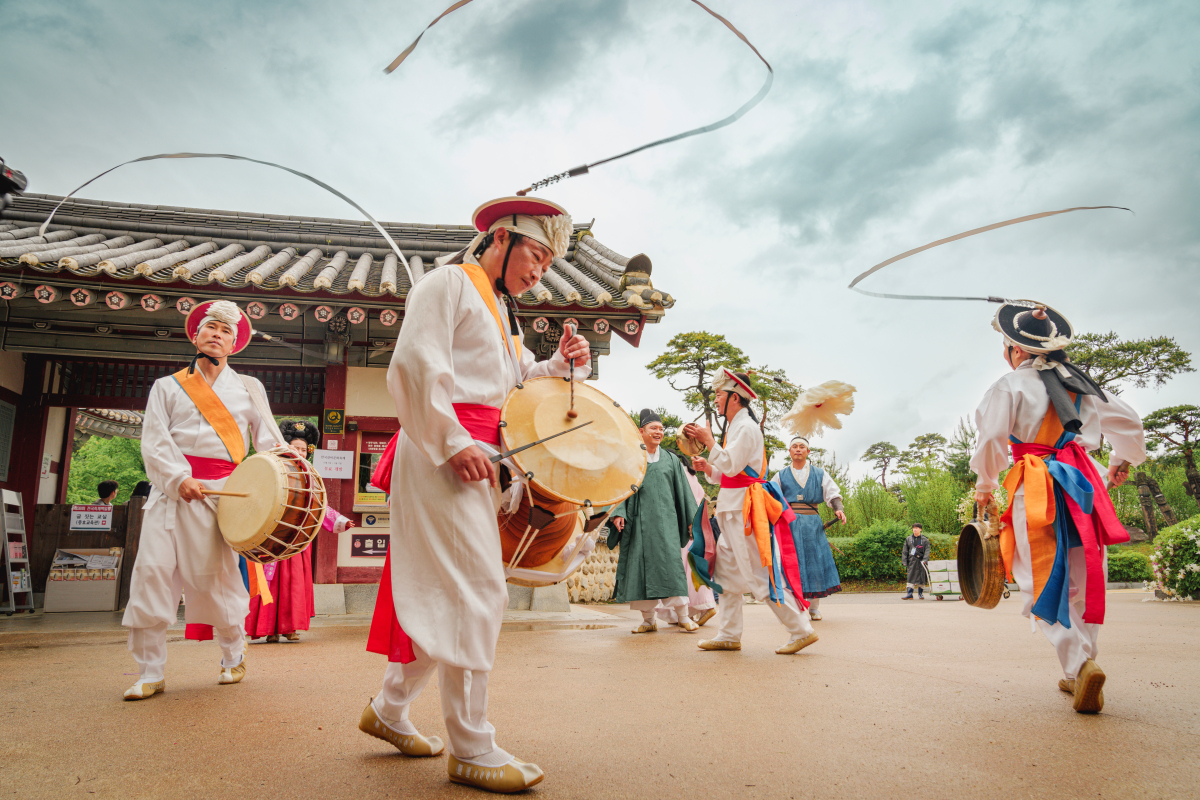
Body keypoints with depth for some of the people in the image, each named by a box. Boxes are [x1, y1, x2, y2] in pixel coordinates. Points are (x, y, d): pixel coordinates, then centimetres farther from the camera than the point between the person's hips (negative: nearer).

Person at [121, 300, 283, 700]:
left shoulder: (248, 388, 15)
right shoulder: (167, 386, 15)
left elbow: (270, 442, 8)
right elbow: (153, 442, 3)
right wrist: (180, 478, -14)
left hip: (219, 491, -1)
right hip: (170, 487, 1)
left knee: (214, 576, -3)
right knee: (152, 570, -8)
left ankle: (233, 656, 19)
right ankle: (149, 674, 3)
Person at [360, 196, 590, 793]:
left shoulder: (501, 308, 23)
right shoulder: (449, 282, -5)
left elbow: (516, 380, 24)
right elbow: (414, 366, -16)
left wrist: (562, 363, 6)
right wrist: (453, 442, -20)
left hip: (475, 454, 10)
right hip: (441, 452, -9)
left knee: (441, 592, 13)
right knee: (477, 592, -10)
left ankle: (390, 709, 29)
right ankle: (471, 749, 0)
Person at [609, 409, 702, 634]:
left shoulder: (671, 460, 13)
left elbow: (683, 491, 13)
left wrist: (692, 520, 7)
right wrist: (618, 513, -10)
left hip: (665, 520, 0)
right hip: (639, 521, 0)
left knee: (671, 562, -9)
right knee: (641, 565, 0)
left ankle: (682, 616, -3)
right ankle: (648, 619, 7)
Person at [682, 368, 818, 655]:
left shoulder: (746, 427, -13)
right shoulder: (735, 426, 18)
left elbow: (731, 466, -22)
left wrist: (709, 441, -13)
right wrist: (707, 467, 6)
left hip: (744, 508, -10)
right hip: (733, 508, 10)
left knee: (760, 573, -8)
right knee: (727, 570, 11)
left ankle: (802, 630, 0)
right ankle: (729, 635, 18)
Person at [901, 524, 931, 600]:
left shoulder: (925, 539, 5)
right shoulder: (908, 539, 11)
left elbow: (927, 551, -2)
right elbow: (905, 551, 12)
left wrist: (925, 560, -16)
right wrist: (904, 561, 3)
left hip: (921, 561, -1)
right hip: (912, 561, 1)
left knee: (921, 577, 3)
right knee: (910, 577, -6)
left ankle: (920, 594, 16)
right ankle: (909, 594, -7)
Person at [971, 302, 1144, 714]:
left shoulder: (1010, 385, -4)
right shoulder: (1083, 385, 14)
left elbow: (991, 440, -11)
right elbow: (1130, 423, 21)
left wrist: (984, 486, 6)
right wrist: (1122, 462, 40)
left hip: (1037, 490, -6)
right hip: (1085, 484, 6)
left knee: (1044, 584, -1)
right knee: (1084, 582, 13)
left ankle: (1078, 664, -18)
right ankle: (1079, 674, 19)